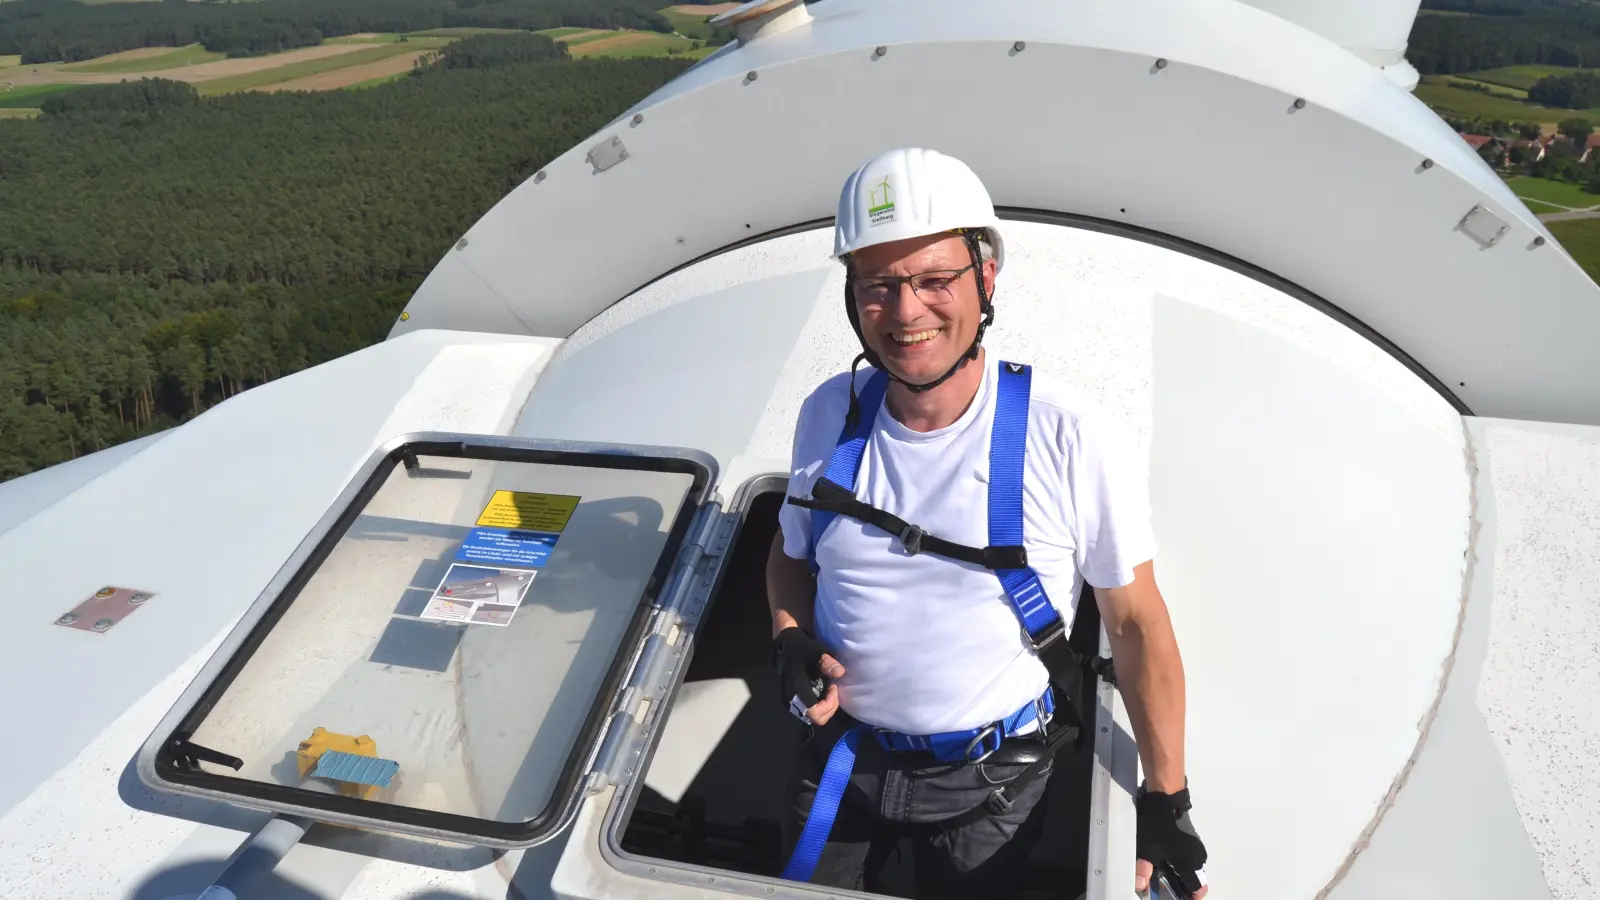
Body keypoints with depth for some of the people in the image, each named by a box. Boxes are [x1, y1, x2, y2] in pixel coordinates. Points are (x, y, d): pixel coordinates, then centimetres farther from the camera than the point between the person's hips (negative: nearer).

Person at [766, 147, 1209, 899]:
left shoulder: (1069, 440, -19)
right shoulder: (829, 414, -8)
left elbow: (1137, 622, -10)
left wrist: (1166, 799, -7)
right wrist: (790, 637, -10)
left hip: (992, 780, -3)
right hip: (840, 757, 4)